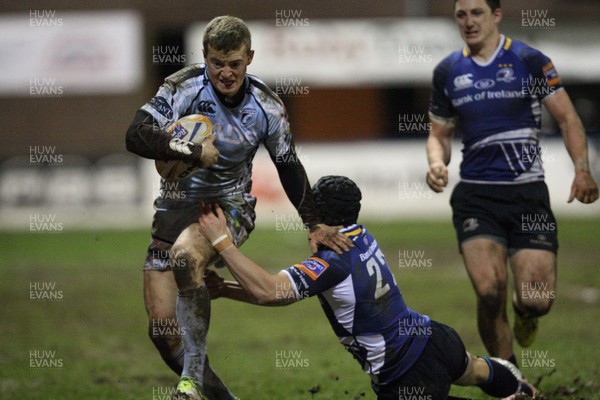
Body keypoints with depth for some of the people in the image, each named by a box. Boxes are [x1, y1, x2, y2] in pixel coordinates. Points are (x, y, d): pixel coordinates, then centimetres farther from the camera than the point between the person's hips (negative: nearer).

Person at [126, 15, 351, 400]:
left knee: (184, 255, -36)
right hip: (176, 206, 2)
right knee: (162, 328, -7)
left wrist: (315, 224, 9)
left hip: (230, 205, -2)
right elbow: (136, 135, -20)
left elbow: (289, 166, 9)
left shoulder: (266, 105, -4)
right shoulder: (183, 87, -11)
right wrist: (194, 151, -26)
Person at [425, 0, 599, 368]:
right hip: (476, 196, 2)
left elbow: (567, 118, 0)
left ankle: (524, 312, 32)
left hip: (528, 192, -1)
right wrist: (437, 162, -3)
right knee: (489, 292, -17)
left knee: (537, 301, -9)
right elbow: (439, 133, 20)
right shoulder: (448, 71, 9)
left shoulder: (529, 61, -1)